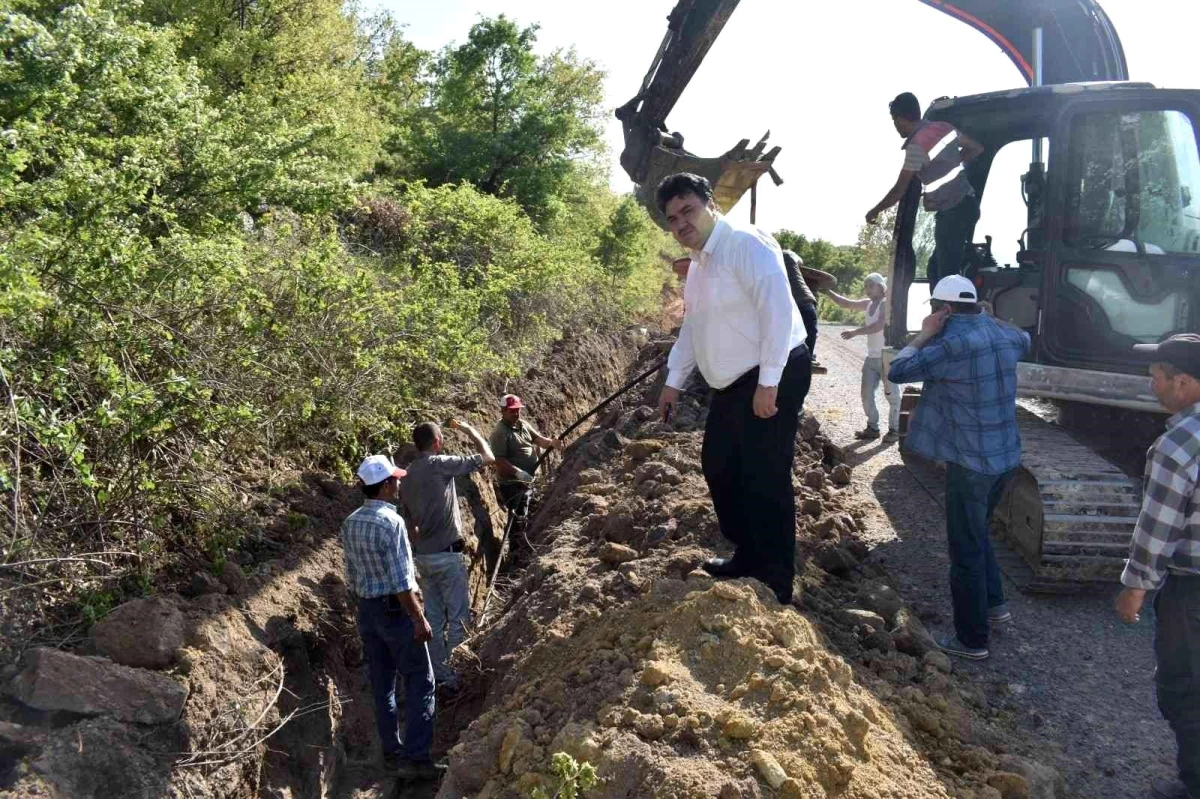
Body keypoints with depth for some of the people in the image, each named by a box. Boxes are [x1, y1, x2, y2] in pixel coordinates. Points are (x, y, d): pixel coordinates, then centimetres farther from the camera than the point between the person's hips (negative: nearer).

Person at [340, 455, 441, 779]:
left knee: (382, 684, 14)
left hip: (367, 611, 8)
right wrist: (419, 619, -17)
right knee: (419, 682, 2)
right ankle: (415, 757, 2)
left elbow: (351, 576, 11)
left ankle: (391, 752, 23)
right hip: (396, 610, -8)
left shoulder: (350, 523, 4)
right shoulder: (391, 522, -21)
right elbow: (400, 581, -22)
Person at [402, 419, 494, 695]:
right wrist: (468, 429, 4)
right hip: (446, 554, -7)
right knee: (459, 617, 2)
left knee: (434, 619, 14)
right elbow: (488, 457, -9)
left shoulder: (409, 474, 8)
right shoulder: (440, 464, -14)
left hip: (422, 555, 8)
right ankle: (447, 669, -3)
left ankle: (440, 675, 21)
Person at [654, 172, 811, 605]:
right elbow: (693, 325, 22)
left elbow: (777, 311, -23)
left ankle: (775, 584, 8)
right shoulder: (698, 262, 13)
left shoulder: (746, 244, -17)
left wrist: (768, 383, -24)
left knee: (765, 480, -5)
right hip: (733, 383, 10)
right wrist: (673, 381, 21)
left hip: (773, 378, -10)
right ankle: (748, 556, 33)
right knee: (719, 467, 16)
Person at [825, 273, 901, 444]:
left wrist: (855, 332, -30)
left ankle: (894, 430, 7)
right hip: (871, 357, 8)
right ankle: (872, 428, 18)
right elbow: (846, 303, 14)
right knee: (867, 395, 9)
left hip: (887, 357, -8)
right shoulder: (868, 304, 10)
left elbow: (880, 325, -25)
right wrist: (827, 291, 5)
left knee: (891, 395, 0)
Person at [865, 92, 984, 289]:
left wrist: (875, 211, 5)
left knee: (946, 273, -7)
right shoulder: (944, 128, 9)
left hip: (952, 213, -9)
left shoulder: (916, 145, -15)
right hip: (966, 205, 9)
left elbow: (899, 191, -10)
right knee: (937, 266, 15)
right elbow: (977, 148, 21)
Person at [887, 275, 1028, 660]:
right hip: (1006, 456, 8)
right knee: (977, 532, 28)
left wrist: (924, 335, -4)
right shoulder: (1003, 335, 5)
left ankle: (972, 639, 12)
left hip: (970, 461, -8)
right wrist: (988, 318, 29)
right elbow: (1024, 339, 31)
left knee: (966, 550, 3)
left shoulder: (953, 343, -20)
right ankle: (994, 603, 38)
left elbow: (897, 371, -15)